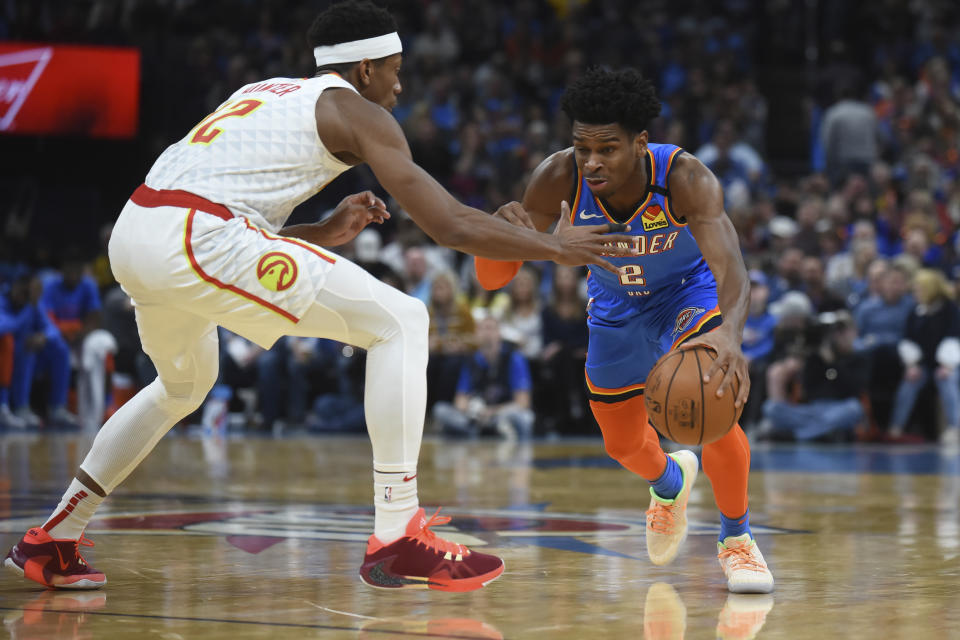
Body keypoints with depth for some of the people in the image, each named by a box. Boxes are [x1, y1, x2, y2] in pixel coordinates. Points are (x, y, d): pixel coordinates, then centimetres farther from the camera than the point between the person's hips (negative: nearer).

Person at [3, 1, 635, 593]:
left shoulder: (268, 92, 30)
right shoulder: (355, 111, 7)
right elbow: (450, 225, 0)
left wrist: (324, 233, 27)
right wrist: (554, 246, 11)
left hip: (134, 233, 9)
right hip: (198, 238, -9)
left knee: (183, 386, 36)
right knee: (401, 321, -2)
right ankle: (397, 541, -8)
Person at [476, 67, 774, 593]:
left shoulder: (686, 179, -39)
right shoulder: (559, 178, -32)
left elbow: (730, 268, -52)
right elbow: (492, 279, -29)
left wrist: (730, 333, -73)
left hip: (688, 289, -3)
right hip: (616, 302, 3)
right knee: (623, 443, 15)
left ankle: (736, 539, 0)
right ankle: (669, 482, 55)